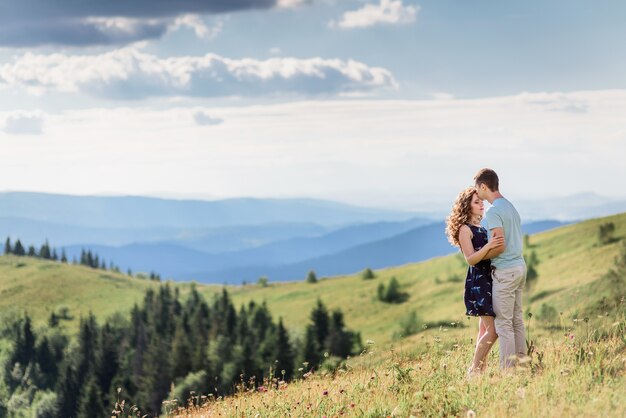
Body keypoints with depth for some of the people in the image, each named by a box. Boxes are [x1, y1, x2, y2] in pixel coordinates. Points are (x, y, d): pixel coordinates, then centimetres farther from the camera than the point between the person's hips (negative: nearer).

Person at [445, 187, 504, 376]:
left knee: (485, 329, 9)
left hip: (488, 280, 9)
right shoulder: (465, 229, -8)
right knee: (493, 329, -14)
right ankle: (473, 371, -10)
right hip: (477, 281, -9)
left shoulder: (481, 228, 18)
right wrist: (488, 246, -31)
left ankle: (481, 370, 12)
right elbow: (471, 259, -17)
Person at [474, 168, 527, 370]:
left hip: (505, 271, -9)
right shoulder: (510, 207, 15)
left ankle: (507, 370, -4)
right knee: (517, 319, 13)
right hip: (519, 265, 10)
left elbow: (500, 246, -21)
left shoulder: (494, 211, -16)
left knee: (503, 323, -5)